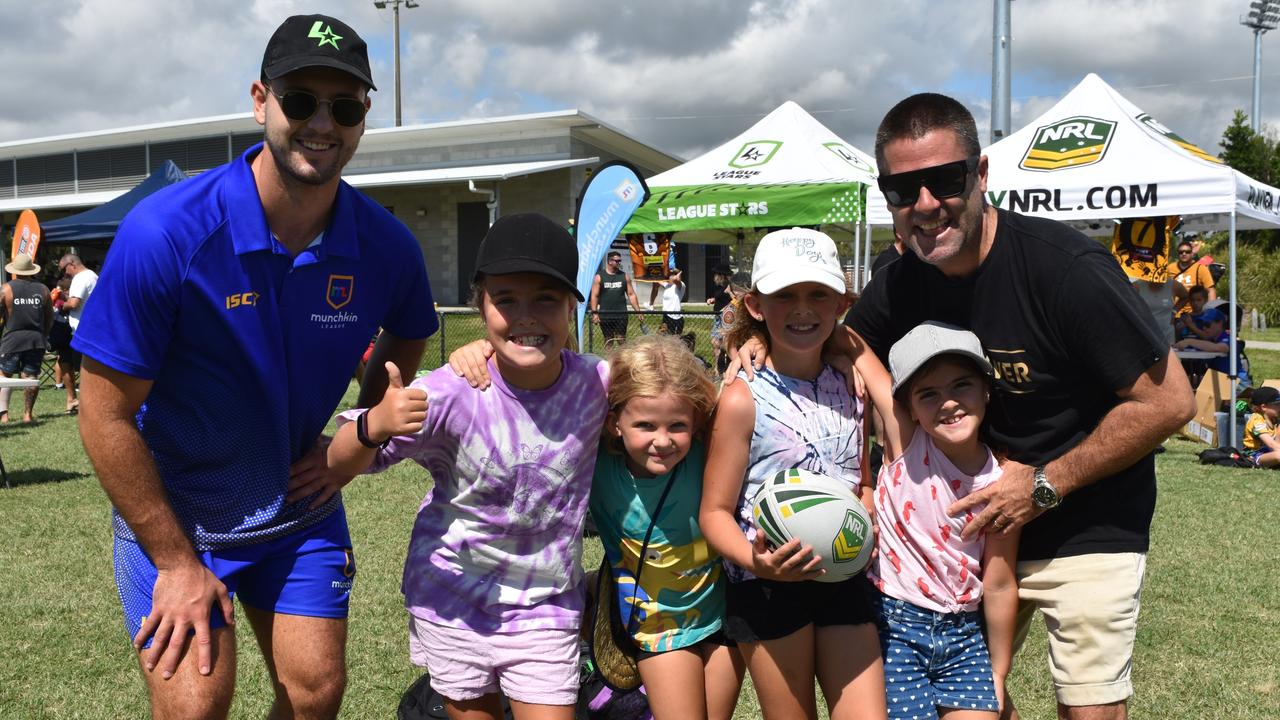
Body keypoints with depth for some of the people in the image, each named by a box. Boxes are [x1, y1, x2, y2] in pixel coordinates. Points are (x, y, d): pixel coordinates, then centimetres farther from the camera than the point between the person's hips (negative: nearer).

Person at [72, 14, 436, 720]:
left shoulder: (387, 246, -12)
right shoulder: (165, 232, -23)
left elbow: (406, 342, 11)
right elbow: (106, 416, -17)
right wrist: (177, 563, -14)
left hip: (303, 507, 4)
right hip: (171, 513, -3)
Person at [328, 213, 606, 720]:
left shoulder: (597, 385, -15)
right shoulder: (450, 394, -21)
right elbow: (341, 464, -16)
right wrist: (374, 426, -37)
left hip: (545, 606, 1)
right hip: (453, 601, 0)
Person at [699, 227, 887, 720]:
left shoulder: (852, 390, 3)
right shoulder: (744, 399, -12)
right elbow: (715, 511, -10)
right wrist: (757, 563, -28)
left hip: (845, 580, 4)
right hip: (769, 587, -4)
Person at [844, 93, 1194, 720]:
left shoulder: (1065, 267, -24)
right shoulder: (902, 283, -7)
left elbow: (1169, 401, -20)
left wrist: (1045, 485, -19)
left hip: (1087, 532, -5)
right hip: (980, 524, 5)